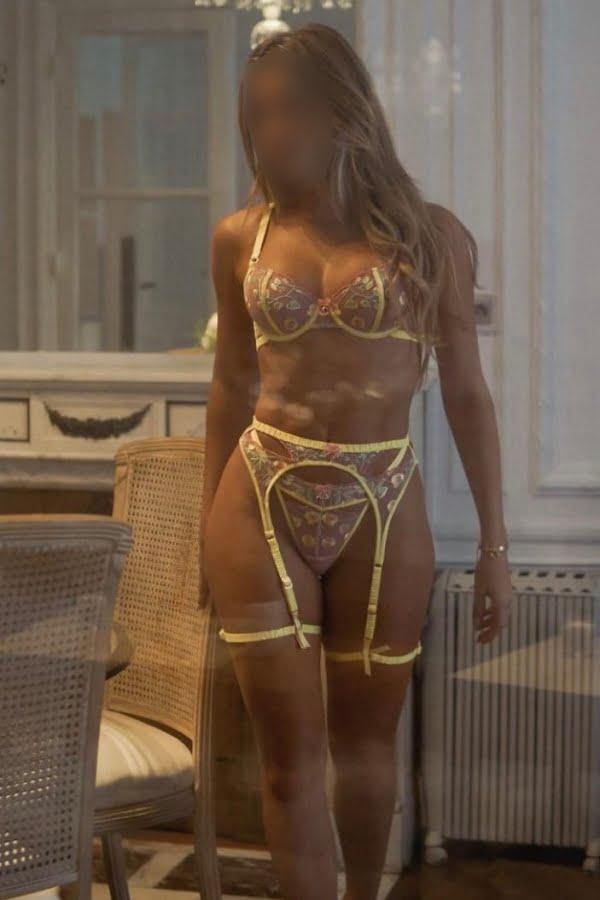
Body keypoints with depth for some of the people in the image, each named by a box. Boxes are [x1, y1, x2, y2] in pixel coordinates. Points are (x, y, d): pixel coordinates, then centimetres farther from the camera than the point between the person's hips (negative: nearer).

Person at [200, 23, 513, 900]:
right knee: (291, 754, 1)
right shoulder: (242, 237, 4)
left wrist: (494, 543, 1)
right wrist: (208, 524, 15)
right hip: (261, 502, 1)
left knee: (366, 742, 13)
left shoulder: (431, 234, 0)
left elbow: (466, 392, 2)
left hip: (383, 510, -1)